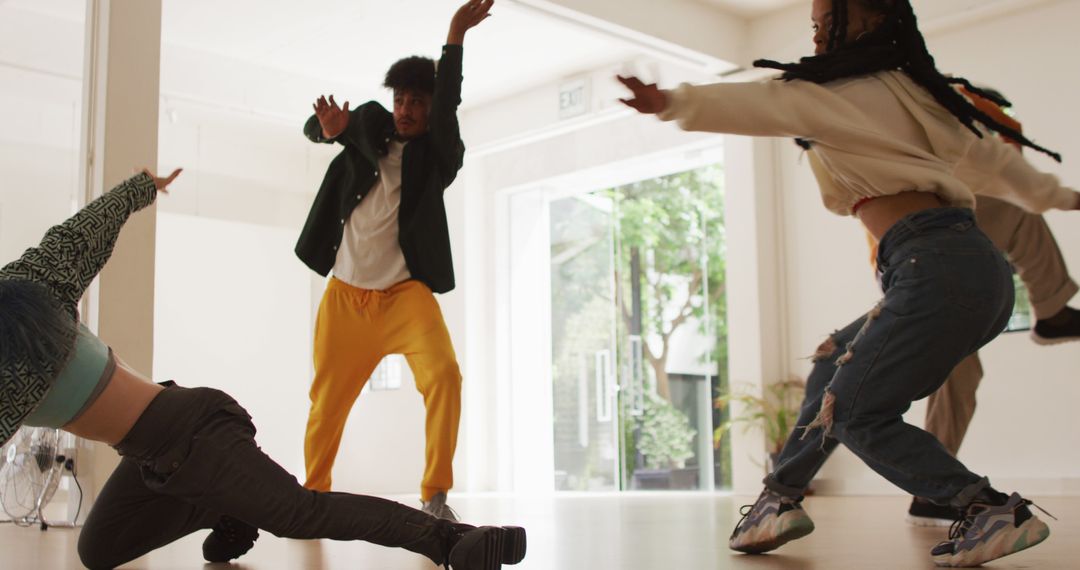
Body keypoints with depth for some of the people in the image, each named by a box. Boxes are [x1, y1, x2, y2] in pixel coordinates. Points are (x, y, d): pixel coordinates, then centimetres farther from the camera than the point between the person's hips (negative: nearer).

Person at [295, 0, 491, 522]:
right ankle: (313, 492, 28)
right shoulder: (371, 122, 9)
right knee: (327, 398, 7)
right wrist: (329, 128, -24)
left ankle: (435, 497, -14)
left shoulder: (440, 156, -1)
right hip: (345, 293, 3)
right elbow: (313, 127, 1)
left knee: (443, 374, -23)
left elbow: (447, 111, -19)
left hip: (405, 292, -2)